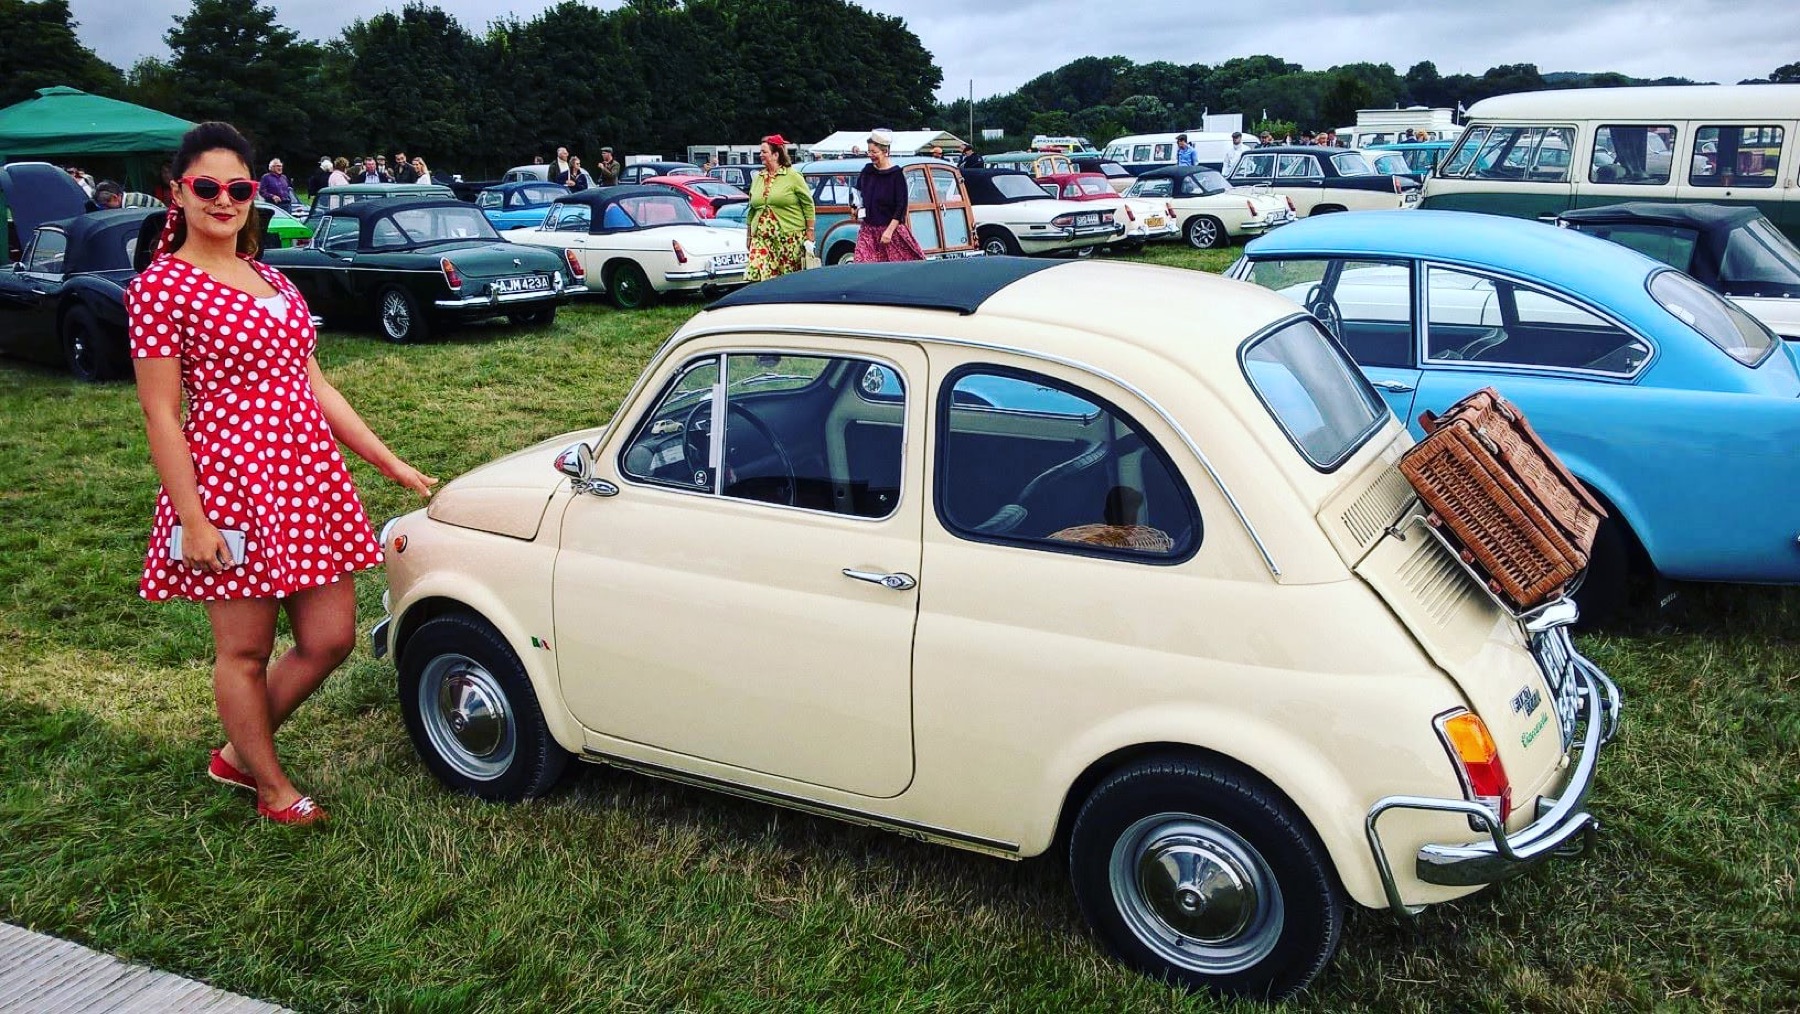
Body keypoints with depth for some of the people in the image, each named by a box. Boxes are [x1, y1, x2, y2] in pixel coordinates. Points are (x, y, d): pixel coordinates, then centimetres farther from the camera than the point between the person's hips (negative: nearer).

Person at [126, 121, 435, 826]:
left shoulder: (270, 280, 13)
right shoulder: (160, 287, -7)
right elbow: (160, 415, -9)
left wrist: (387, 460, 12)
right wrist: (192, 520, -14)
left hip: (311, 479, 7)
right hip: (230, 483, -7)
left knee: (330, 639, 9)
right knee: (245, 652, 7)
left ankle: (239, 753, 32)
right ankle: (273, 789, 27)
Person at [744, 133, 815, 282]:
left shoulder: (793, 177, -1)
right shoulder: (758, 178, 14)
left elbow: (808, 206, -1)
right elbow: (751, 210, 18)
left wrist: (809, 233, -5)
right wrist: (749, 236, 16)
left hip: (789, 238, -4)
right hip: (761, 239, 4)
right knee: (756, 276, -9)